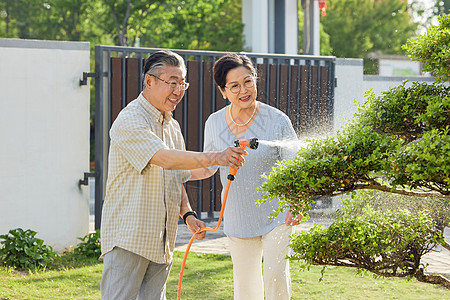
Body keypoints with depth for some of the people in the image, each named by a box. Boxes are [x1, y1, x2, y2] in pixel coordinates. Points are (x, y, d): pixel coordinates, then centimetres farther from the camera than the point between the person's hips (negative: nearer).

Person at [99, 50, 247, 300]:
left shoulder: (172, 126, 17)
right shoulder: (130, 120, -11)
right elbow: (165, 159, -26)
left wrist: (187, 214, 7)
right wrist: (214, 158, -33)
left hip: (162, 241, 8)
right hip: (128, 238, -8)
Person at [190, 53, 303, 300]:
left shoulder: (277, 121, -14)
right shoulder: (214, 124, -3)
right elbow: (208, 167, 13)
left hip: (277, 215, -3)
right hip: (238, 219, 3)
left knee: (275, 275, -18)